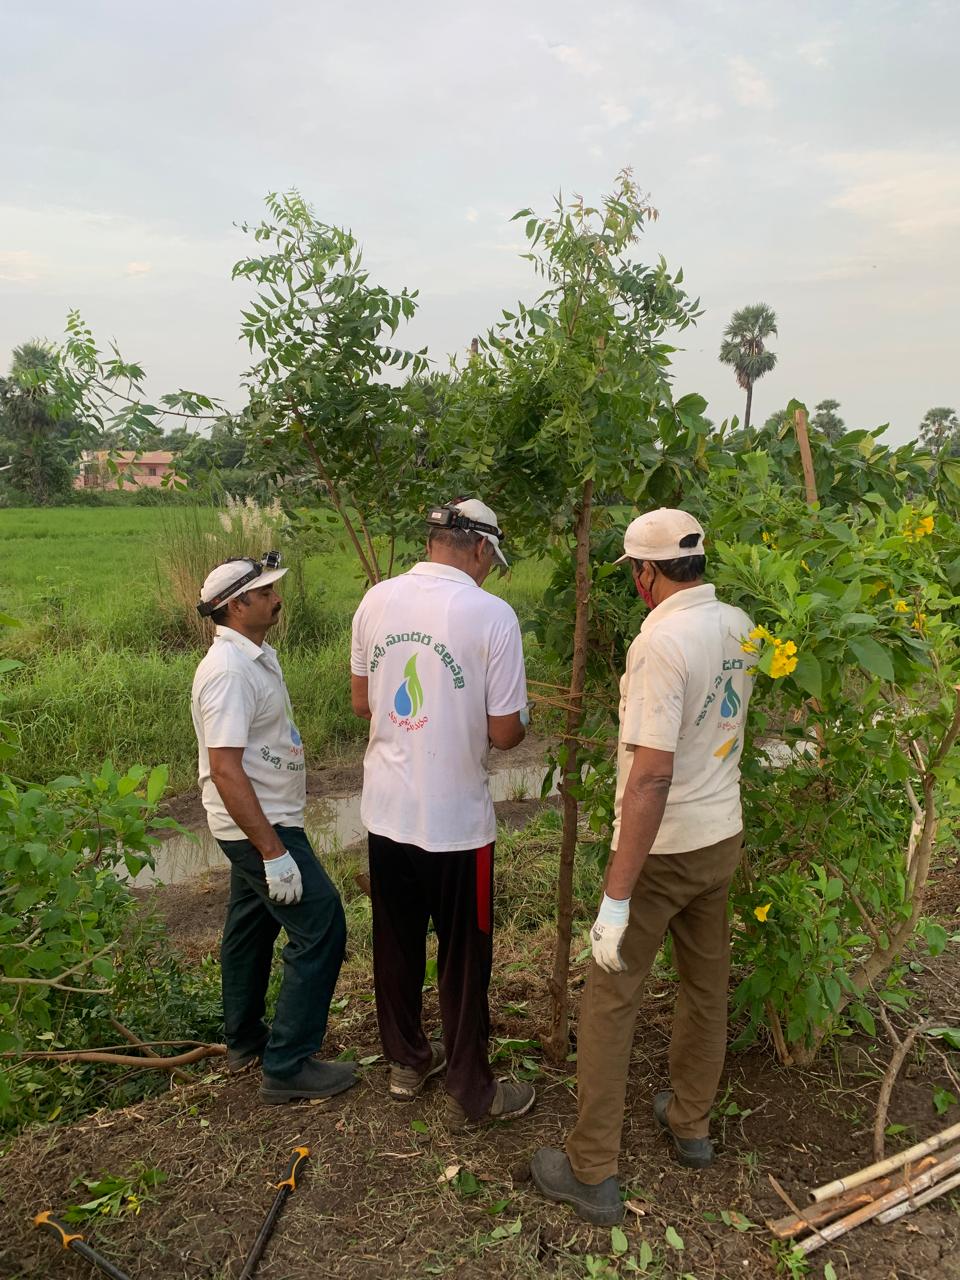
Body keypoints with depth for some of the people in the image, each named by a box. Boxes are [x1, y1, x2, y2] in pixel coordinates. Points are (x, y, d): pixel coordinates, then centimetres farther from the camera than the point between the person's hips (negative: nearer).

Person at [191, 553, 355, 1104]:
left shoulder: (254, 656, 7)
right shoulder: (229, 670, -24)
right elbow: (225, 770, -28)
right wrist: (273, 851, -28)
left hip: (258, 824, 10)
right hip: (260, 827, -10)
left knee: (251, 925, 20)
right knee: (321, 929, -6)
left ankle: (246, 1040, 37)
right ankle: (288, 1066, 4)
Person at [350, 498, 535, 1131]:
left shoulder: (377, 599, -3)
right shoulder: (492, 615, -19)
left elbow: (361, 702, 7)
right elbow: (505, 733, -14)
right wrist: (518, 720, 8)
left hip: (386, 810, 5)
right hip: (456, 819, -5)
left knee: (397, 942, 22)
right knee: (463, 959, 12)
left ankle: (407, 1061, 41)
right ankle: (471, 1094, 29)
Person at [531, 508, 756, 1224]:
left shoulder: (662, 641, -25)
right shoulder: (740, 628, -2)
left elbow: (652, 776, -30)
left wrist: (616, 898, -27)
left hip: (661, 849, -8)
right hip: (723, 838, 8)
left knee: (610, 1002, 6)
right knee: (707, 986, 21)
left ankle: (592, 1174, 18)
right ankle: (691, 1125, 41)